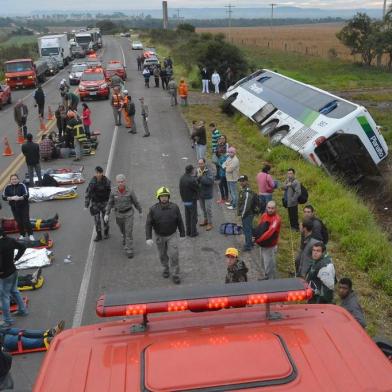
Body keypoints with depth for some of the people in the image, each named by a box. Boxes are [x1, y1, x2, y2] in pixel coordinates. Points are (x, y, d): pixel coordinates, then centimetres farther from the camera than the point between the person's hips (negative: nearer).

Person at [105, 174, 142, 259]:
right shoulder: (113, 191, -13)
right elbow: (110, 203, -3)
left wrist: (140, 212, 8)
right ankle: (125, 237, 58)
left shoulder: (130, 191, -18)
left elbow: (136, 202, -4)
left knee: (129, 231, -6)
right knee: (122, 229, 25)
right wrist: (107, 214, -8)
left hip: (129, 213, -3)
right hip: (118, 214, 3)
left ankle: (129, 250, 3)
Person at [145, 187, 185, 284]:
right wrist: (148, 238, -23)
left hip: (172, 235, -1)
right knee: (163, 255, 17)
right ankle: (166, 268, 43)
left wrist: (182, 233, 2)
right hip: (159, 236, 1)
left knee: (173, 255, -5)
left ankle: (175, 274, 8)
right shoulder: (153, 209, -17)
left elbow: (180, 221, -5)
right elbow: (148, 224, -15)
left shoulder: (174, 207, -15)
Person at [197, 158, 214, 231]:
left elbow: (209, 181, -31)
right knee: (203, 208, 20)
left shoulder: (209, 172, -18)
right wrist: (197, 177, -20)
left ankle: (210, 223, 14)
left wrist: (201, 177, -29)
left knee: (208, 209, 1)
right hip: (200, 193, 6)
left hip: (207, 194, -6)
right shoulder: (197, 171, 0)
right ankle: (206, 220, 39)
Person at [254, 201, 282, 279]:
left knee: (269, 266, -1)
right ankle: (266, 278, 43)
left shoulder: (276, 219, -21)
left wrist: (258, 239, -26)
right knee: (264, 263, 24)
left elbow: (269, 232, -28)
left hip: (270, 246, -8)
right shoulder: (264, 215, 2)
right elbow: (259, 227, 6)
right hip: (262, 245, 8)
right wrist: (256, 237, -12)